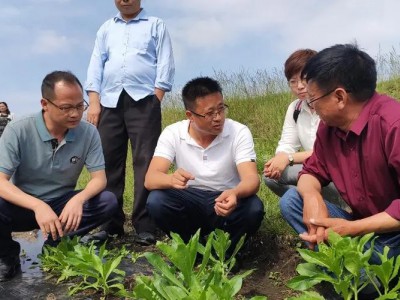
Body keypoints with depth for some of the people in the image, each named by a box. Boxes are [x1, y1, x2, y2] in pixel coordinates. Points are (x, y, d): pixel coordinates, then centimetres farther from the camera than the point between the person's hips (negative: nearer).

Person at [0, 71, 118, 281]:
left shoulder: (89, 133, -12)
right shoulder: (18, 131, -18)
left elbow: (99, 178, -11)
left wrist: (78, 199, -35)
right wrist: (38, 206, -41)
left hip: (63, 205, 2)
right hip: (23, 206, -2)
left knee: (108, 201, -22)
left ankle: (56, 245, -1)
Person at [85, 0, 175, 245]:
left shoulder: (156, 25, 11)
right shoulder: (106, 29, 22)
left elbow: (166, 64, 3)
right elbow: (96, 64, 15)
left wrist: (156, 99, -8)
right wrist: (94, 102, 2)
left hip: (143, 99, -4)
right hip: (110, 102, 4)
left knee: (145, 162, -9)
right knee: (109, 162, 2)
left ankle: (145, 226, -5)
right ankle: (110, 223, 10)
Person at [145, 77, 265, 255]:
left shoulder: (239, 132, -14)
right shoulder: (172, 133, -11)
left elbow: (251, 179, -24)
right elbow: (150, 179, -21)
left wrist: (235, 194, -49)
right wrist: (172, 179, -45)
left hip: (225, 200, 0)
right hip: (189, 202, 1)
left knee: (254, 209, -31)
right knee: (156, 202, -28)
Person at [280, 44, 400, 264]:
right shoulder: (329, 125, 0)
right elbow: (312, 171, 8)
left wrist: (352, 228, -28)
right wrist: (312, 196, -17)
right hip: (359, 226, 8)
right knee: (291, 200, -5)